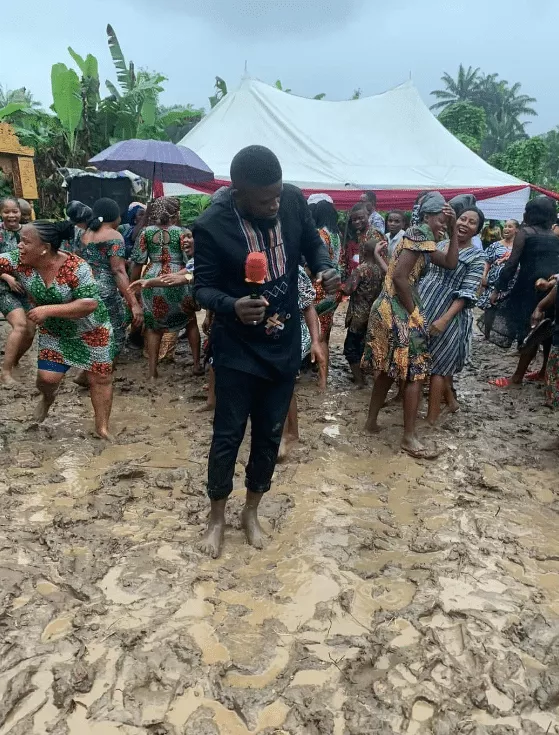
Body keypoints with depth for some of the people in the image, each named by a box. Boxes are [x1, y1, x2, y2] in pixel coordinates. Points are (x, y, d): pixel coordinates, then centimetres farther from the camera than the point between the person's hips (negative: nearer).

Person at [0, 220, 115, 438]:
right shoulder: (19, 261, -15)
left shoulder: (76, 267, -31)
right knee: (46, 378, -2)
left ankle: (102, 427, 20)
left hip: (90, 330, -3)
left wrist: (48, 310, -36)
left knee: (100, 377, 4)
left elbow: (90, 304, -33)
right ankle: (47, 397, 37)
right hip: (53, 333, 4)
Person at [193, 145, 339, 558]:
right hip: (238, 348, -4)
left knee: (270, 434, 15)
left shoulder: (294, 201, -8)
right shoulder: (212, 226, -19)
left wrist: (327, 270, -16)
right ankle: (217, 517, 32)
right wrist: (232, 306, -34)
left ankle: (252, 511, 37)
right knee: (228, 435, 7)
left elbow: (313, 243, 6)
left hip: (285, 344, 4)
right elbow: (203, 287, -12)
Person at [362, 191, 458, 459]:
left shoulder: (426, 240, 18)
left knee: (389, 370, 18)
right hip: (399, 312, -10)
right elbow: (400, 277, -21)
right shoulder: (420, 232, -12)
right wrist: (413, 313, -13)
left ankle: (372, 421, 28)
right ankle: (409, 438, 4)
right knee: (415, 373, -3)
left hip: (390, 310, 10)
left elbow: (451, 263, 16)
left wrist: (453, 229, 10)